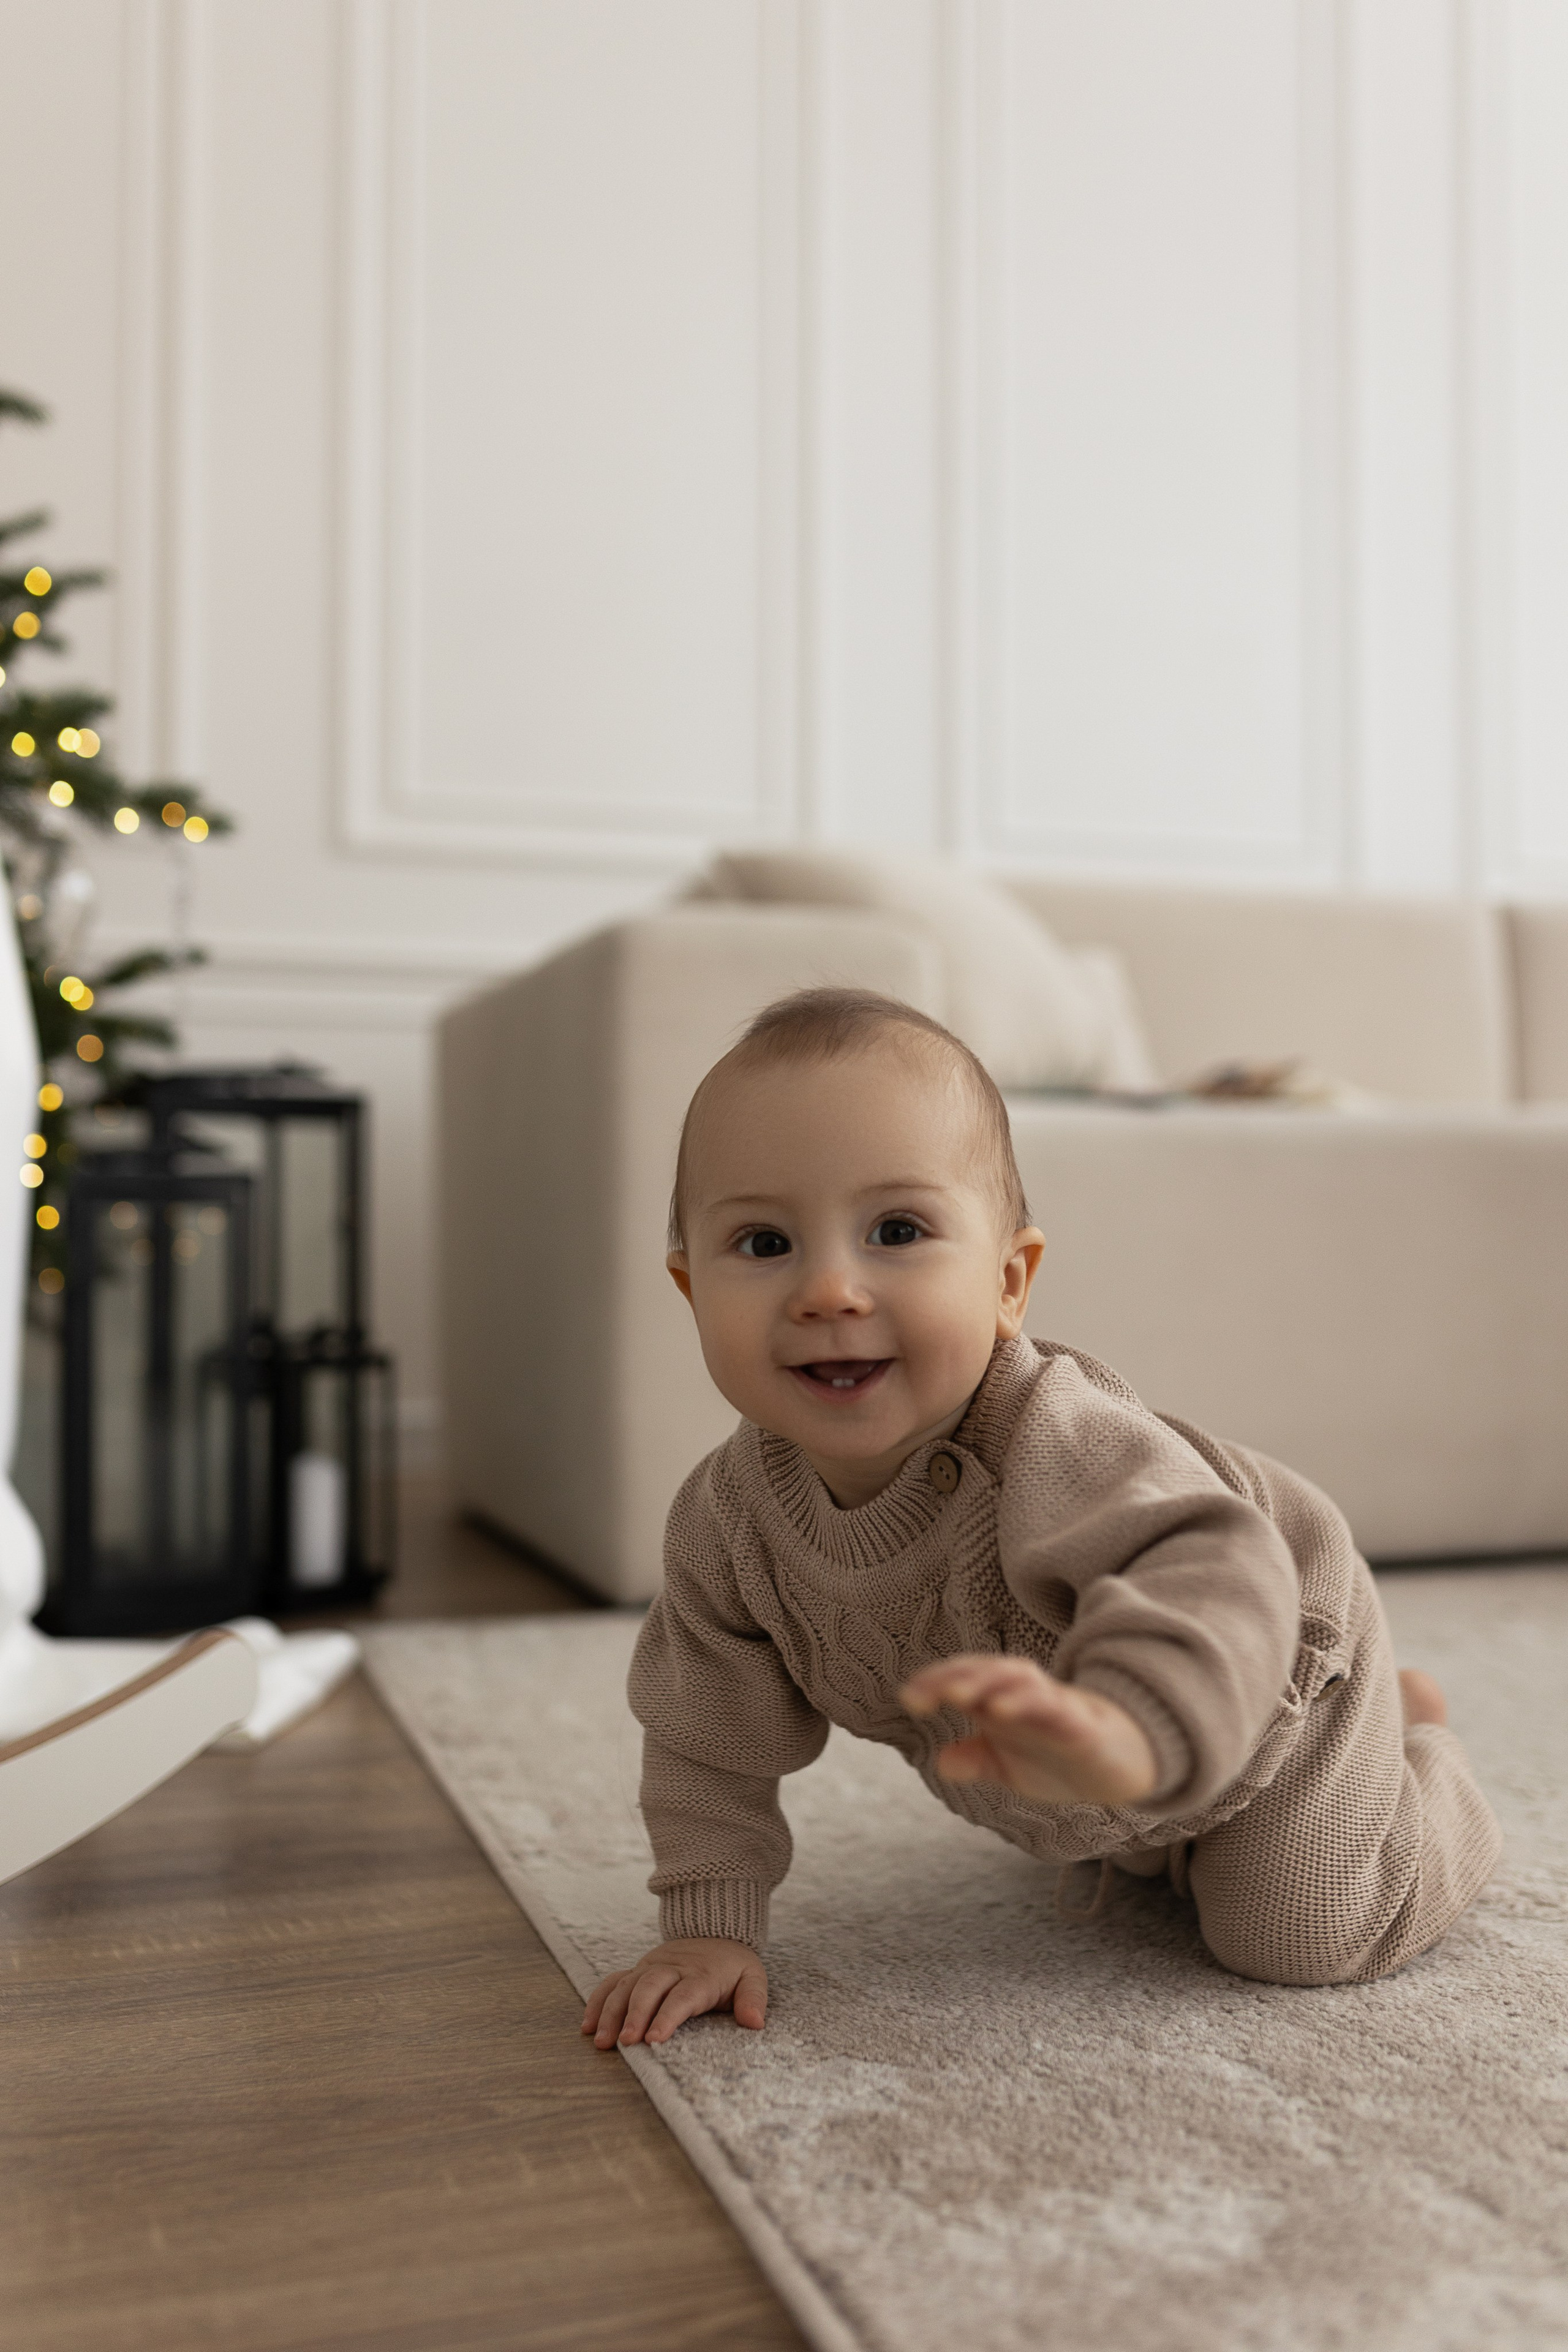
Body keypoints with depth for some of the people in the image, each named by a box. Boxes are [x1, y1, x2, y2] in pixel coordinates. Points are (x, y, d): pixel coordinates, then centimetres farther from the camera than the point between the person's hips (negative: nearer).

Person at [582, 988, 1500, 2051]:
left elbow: (1209, 1571, -60)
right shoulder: (725, 1523, -25)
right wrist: (709, 1926, -15)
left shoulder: (1055, 1443, -45)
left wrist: (1124, 1731, -79)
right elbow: (710, 1736, -10)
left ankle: (1410, 1729, 19)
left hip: (1272, 1669, -6)